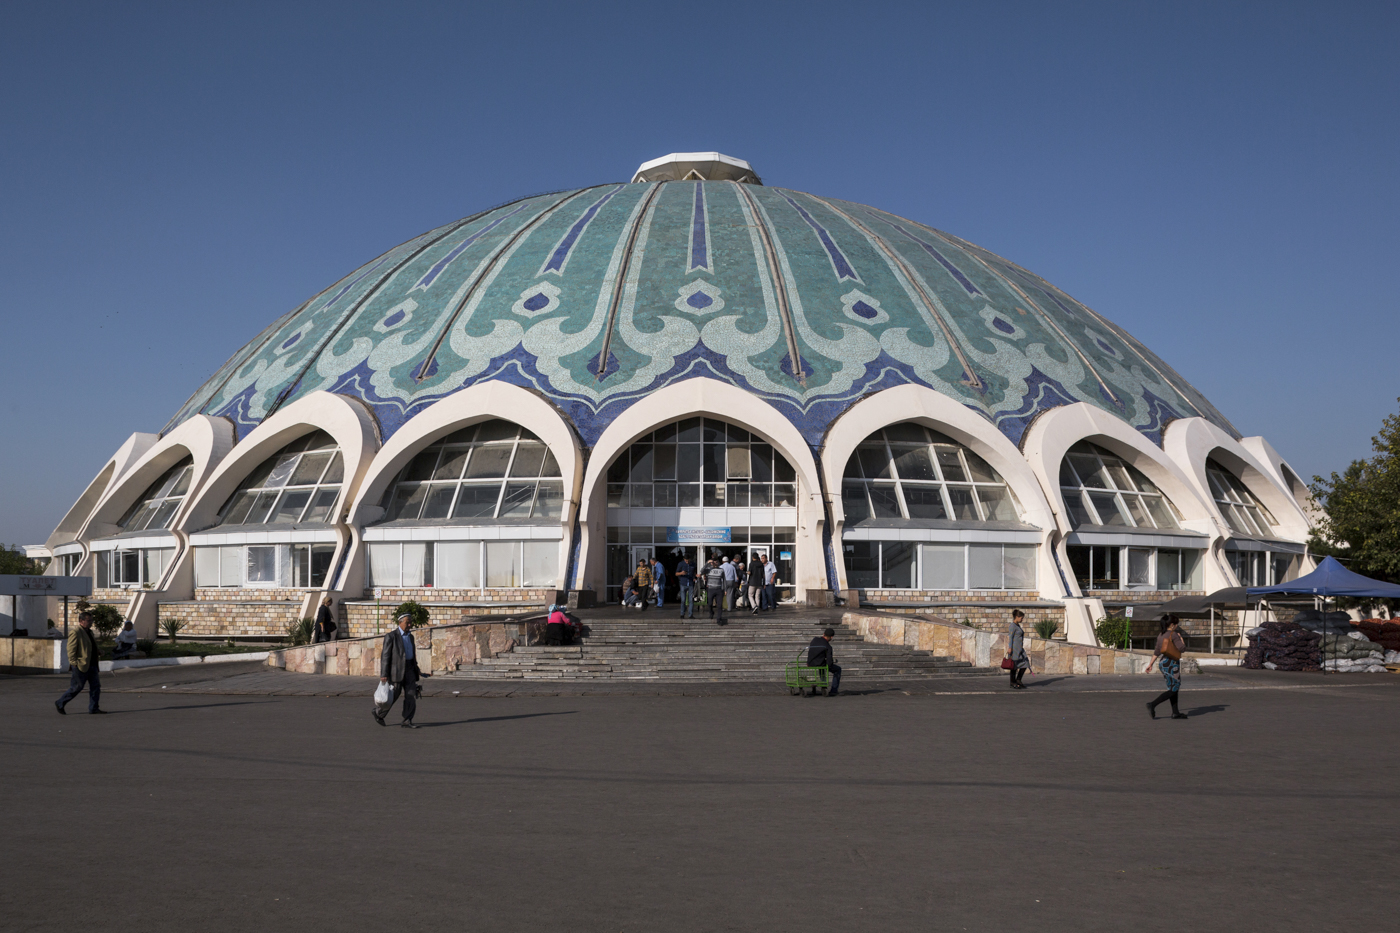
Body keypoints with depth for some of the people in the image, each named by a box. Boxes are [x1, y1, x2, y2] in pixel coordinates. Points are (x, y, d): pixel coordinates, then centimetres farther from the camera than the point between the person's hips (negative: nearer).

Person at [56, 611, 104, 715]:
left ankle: (93, 708, 8)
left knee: (95, 686, 4)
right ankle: (60, 703, 14)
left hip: (91, 665, 9)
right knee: (76, 688, -2)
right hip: (81, 666, -9)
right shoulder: (75, 633, -13)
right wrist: (74, 663, -20)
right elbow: (70, 649, -17)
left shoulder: (88, 632, 17)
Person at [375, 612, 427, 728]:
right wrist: (384, 674, -17)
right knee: (393, 696, 2)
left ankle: (407, 721, 0)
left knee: (412, 695, -4)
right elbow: (385, 656, -12)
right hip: (396, 669, -6)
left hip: (409, 670, 6)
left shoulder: (410, 636, 13)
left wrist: (416, 670, 19)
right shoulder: (391, 636, -9)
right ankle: (378, 713, 26)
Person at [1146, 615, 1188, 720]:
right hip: (1171, 663, -9)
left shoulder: (1161, 635, 12)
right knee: (1173, 689, -5)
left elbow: (1156, 652, 15)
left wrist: (1150, 664, 18)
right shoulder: (1173, 634, -12)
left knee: (1173, 688, 15)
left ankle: (1175, 713, 16)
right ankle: (1152, 705, -14)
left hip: (1162, 663, 9)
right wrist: (1181, 638, 4)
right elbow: (1182, 648, -12)